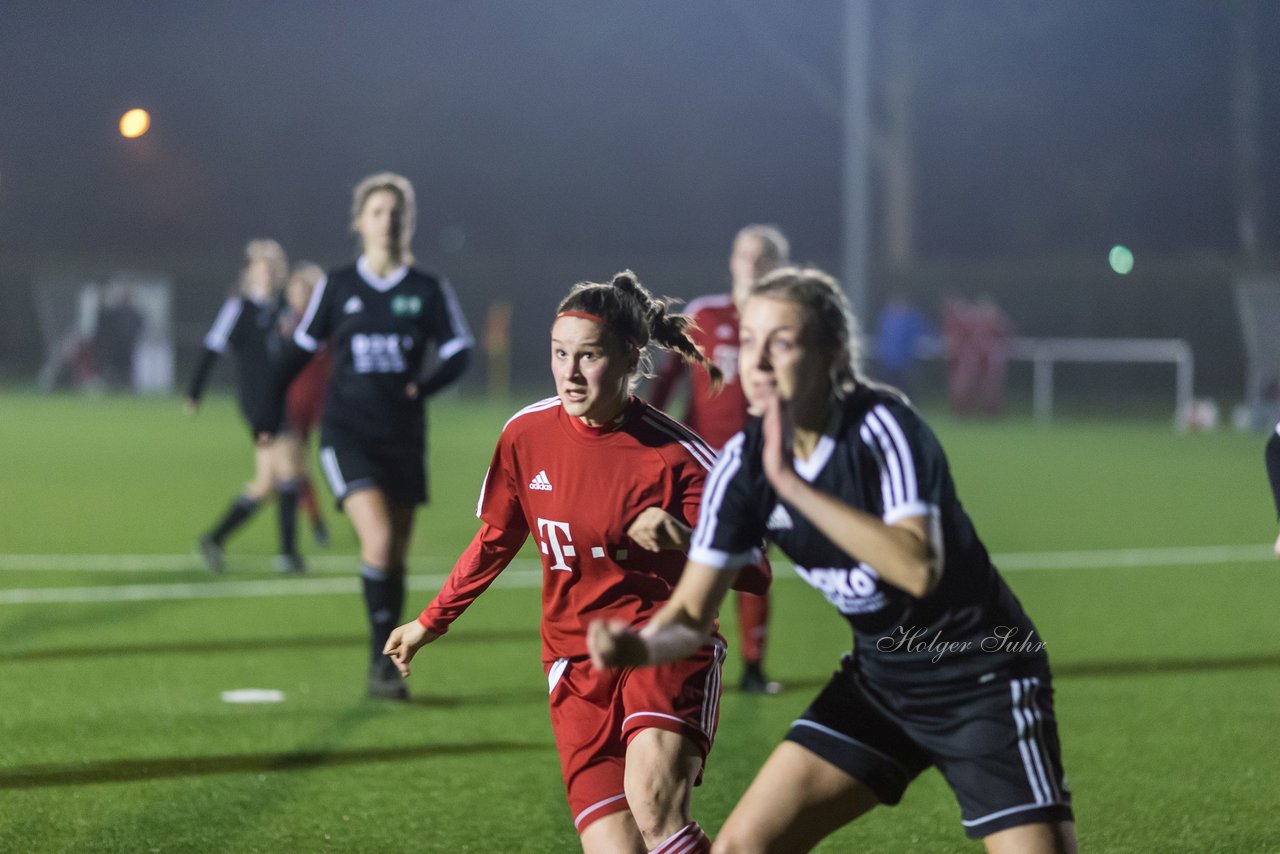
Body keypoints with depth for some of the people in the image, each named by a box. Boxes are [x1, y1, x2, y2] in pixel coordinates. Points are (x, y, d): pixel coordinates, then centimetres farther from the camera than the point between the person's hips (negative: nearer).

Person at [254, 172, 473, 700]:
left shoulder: (429, 291, 3)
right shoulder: (336, 288, 3)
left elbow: (458, 352, 2)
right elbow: (300, 351, 10)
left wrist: (422, 385, -16)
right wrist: (271, 416, 9)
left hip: (404, 438, 2)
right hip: (347, 434, -2)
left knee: (396, 556, 6)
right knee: (378, 539, -21)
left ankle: (385, 669, 17)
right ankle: (383, 660, -13)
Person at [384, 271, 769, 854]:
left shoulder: (674, 455, -12)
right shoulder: (526, 434, 0)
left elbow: (753, 573, -11)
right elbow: (497, 538, 19)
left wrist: (682, 539, -30)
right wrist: (432, 622, 29)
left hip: (667, 647, -3)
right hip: (576, 662, 3)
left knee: (653, 801, -32)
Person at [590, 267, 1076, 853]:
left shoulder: (883, 427, -23)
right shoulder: (745, 464, -7)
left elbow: (919, 568, -39)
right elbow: (692, 612, -5)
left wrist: (791, 483, -40)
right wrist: (637, 647, -27)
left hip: (983, 682, -6)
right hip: (880, 681, 6)